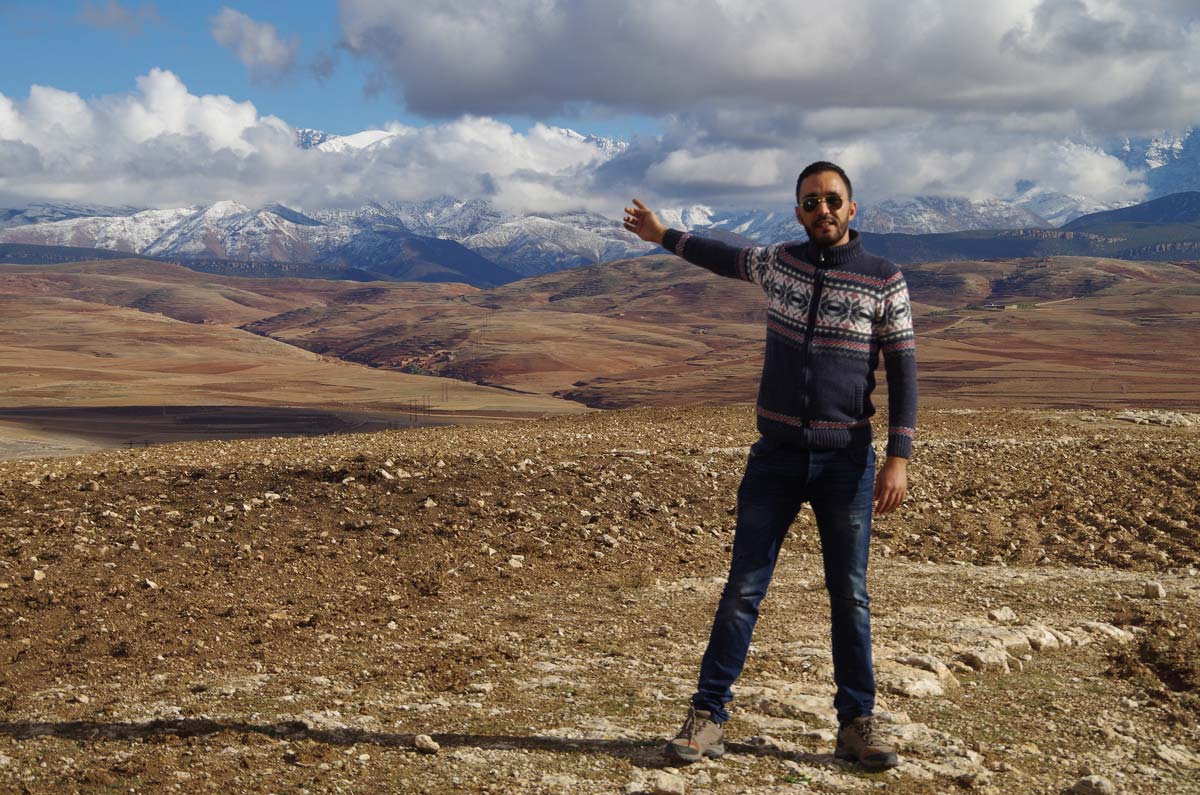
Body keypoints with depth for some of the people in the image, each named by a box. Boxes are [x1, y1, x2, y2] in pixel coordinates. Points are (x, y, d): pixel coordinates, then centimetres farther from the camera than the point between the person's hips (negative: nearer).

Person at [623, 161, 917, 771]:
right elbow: (728, 260, 28)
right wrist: (663, 236, 35)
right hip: (775, 457, 2)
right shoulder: (779, 262, 6)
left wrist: (898, 459, -13)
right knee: (744, 588, 1)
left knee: (850, 595, 3)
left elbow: (903, 373, -5)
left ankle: (857, 725, 13)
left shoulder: (884, 280, -3)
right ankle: (707, 717, 7)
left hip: (846, 460, -2)